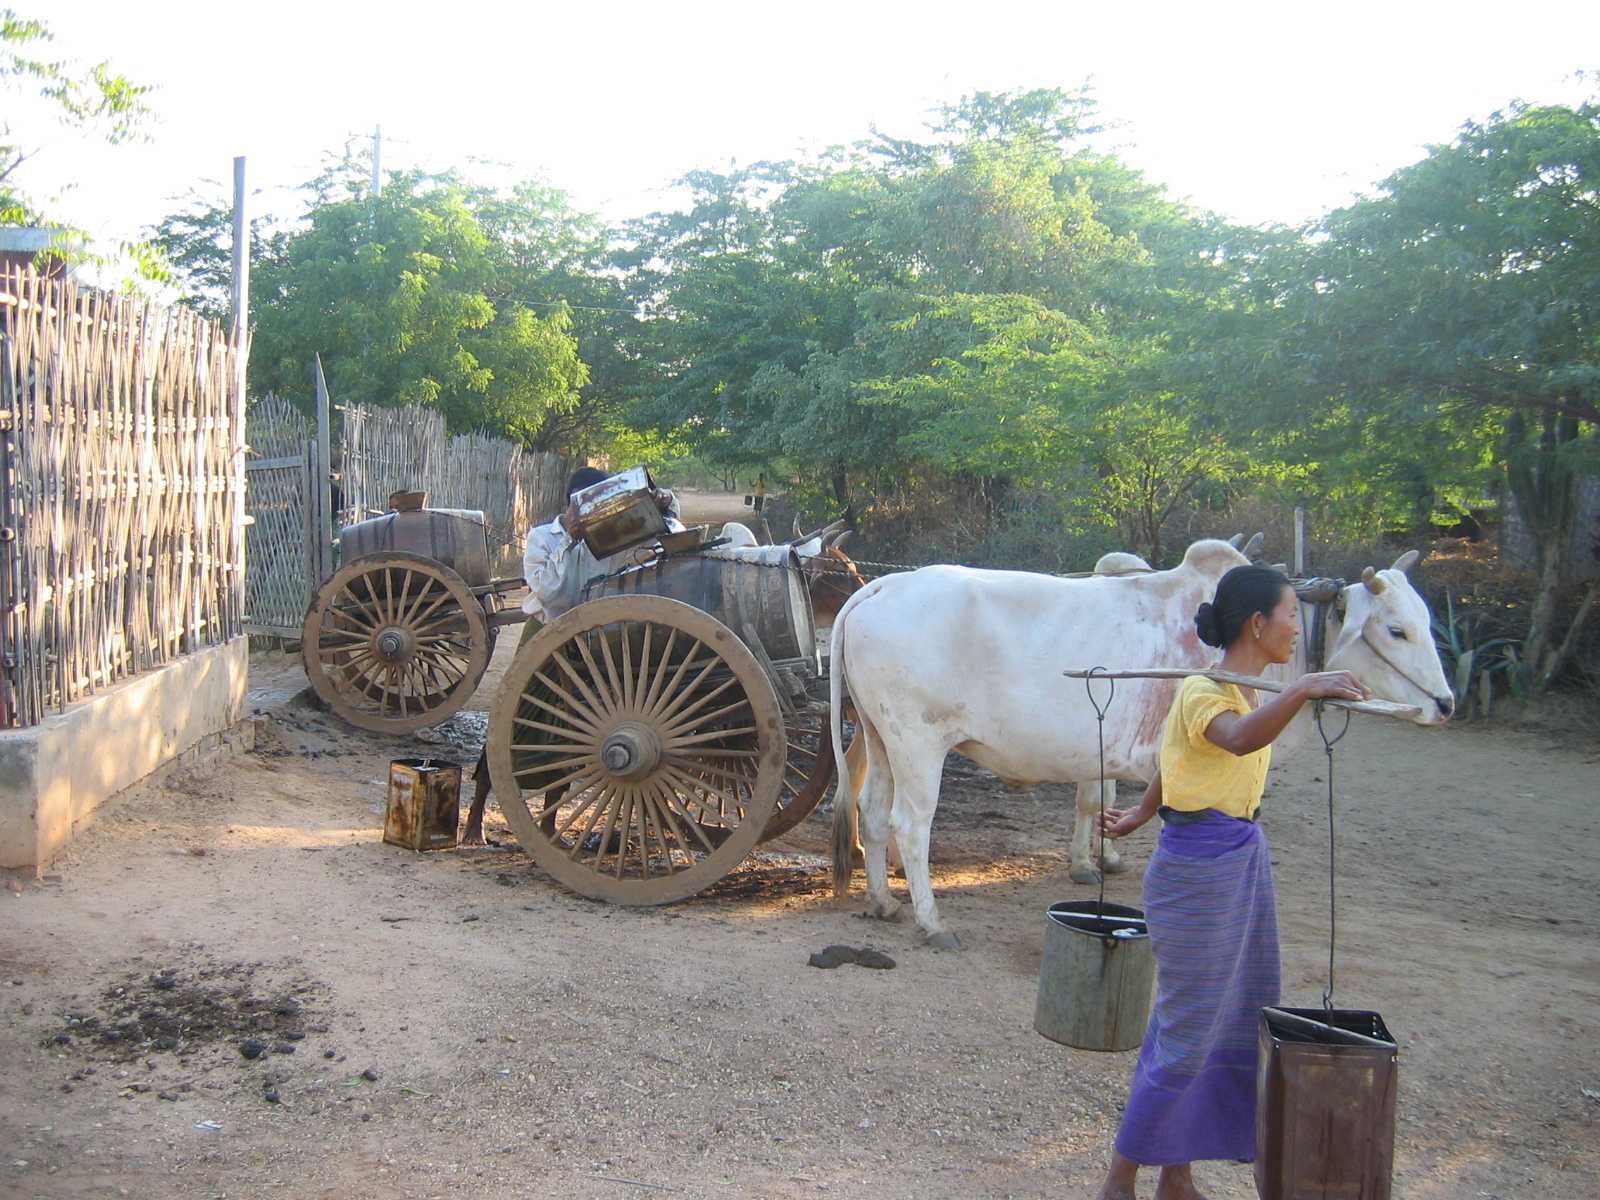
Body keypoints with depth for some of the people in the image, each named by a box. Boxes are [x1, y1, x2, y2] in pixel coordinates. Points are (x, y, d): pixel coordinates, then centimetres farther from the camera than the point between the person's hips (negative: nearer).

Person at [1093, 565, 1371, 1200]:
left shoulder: (1251, 693, 11)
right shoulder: (1202, 692, -17)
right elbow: (1238, 740, -41)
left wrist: (1140, 816, 30)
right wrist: (1300, 690, -54)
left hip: (1246, 858, 9)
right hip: (1198, 867, -9)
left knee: (1242, 1025, 12)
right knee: (1188, 1033, -3)